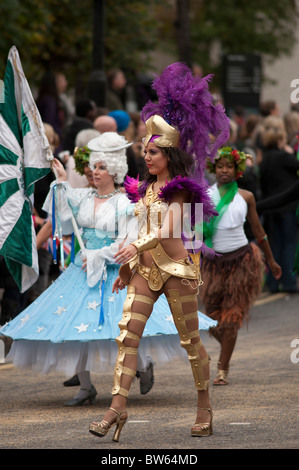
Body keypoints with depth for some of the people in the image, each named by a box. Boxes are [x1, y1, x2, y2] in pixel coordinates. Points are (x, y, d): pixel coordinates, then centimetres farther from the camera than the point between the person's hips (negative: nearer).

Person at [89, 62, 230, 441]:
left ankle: (205, 409, 15)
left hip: (175, 267, -6)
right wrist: (126, 267, 19)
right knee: (127, 335, -7)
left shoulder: (179, 190, -7)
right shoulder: (146, 188, 13)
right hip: (145, 268, 6)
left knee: (190, 340, 3)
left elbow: (168, 231, -20)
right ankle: (117, 408, -12)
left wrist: (136, 247, -34)